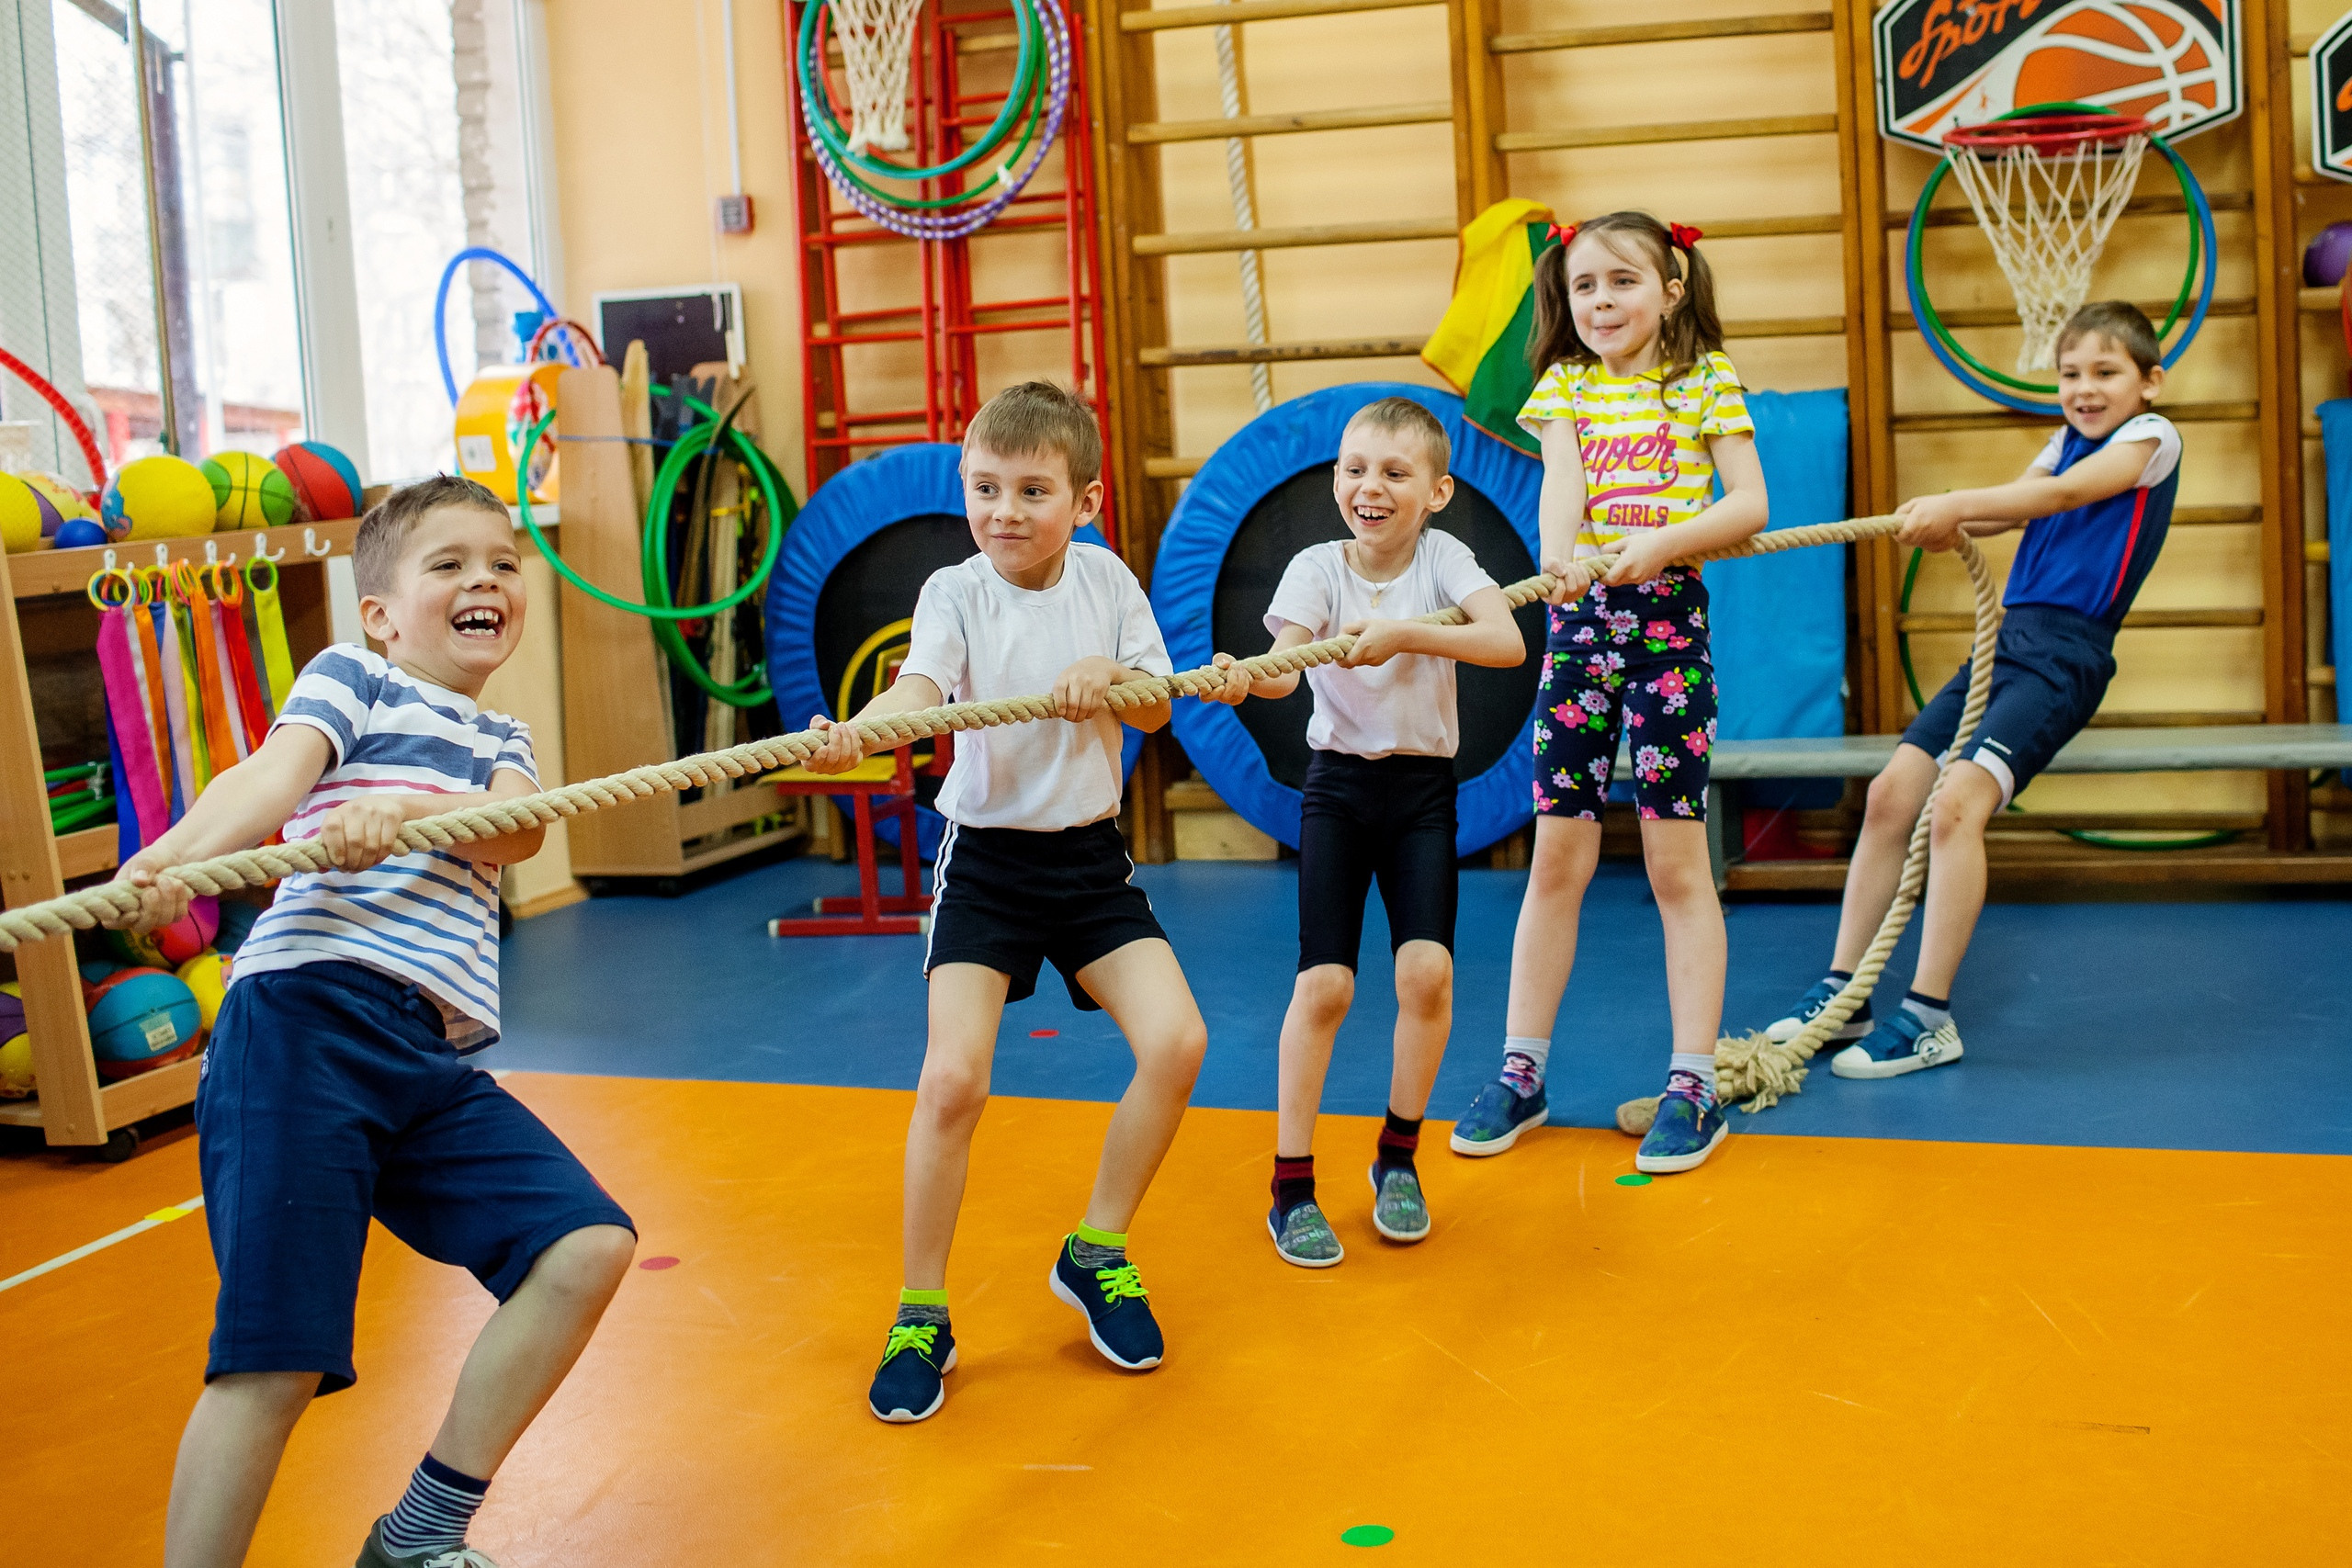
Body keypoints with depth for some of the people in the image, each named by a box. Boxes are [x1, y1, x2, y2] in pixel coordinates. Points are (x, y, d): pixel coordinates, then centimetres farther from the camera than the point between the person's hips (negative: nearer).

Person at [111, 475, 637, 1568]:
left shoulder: (500, 741, 25)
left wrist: (402, 810, -21)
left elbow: (518, 828, 1)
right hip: (305, 1025, -6)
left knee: (587, 1248, -4)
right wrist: (179, 854, -32)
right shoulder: (350, 677, 11)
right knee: (276, 1358, -12)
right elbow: (274, 776, -10)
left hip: (436, 1064, 6)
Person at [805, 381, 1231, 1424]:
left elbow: (1156, 710, 5)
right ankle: (921, 1314, 3)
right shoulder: (956, 593, -9)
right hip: (985, 856, -3)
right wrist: (854, 730, -50)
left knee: (1174, 1040, -9)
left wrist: (1108, 673, -17)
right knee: (953, 1076, -15)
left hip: (1089, 855, 3)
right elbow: (919, 688, -28)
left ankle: (1096, 1253, 14)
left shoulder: (1106, 579, 0)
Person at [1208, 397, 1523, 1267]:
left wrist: (1402, 632, -32)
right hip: (1339, 783, 0)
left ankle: (1398, 1158, 11)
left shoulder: (1442, 557, -5)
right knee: (1324, 983, -9)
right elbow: (1286, 665, -21)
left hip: (1423, 787, 1)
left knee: (1427, 969, -13)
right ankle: (1292, 1187, 3)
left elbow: (1508, 643, -21)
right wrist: (1244, 678, -44)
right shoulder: (1317, 568, -5)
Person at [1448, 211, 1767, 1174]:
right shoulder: (1564, 384, 10)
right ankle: (1522, 1072, 15)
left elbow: (1749, 502, -4)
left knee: (1676, 861, 0)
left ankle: (1693, 1086, 7)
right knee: (1557, 855, 6)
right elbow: (1561, 478, -8)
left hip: (1669, 618, -2)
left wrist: (1662, 542, -20)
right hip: (1578, 618, 2)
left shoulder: (1708, 379, 4)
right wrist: (1560, 556, -29)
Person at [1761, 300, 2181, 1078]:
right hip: (2006, 639, 8)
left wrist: (1957, 504, -24)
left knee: (1956, 804, -23)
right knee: (1890, 792, -2)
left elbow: (2064, 494, -17)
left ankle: (1929, 1017, -18)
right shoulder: (2068, 440, 22)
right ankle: (1843, 992, 5)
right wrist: (1944, 522, -14)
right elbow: (2015, 504, 7)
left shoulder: (2151, 436, 0)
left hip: (2065, 654, -8)